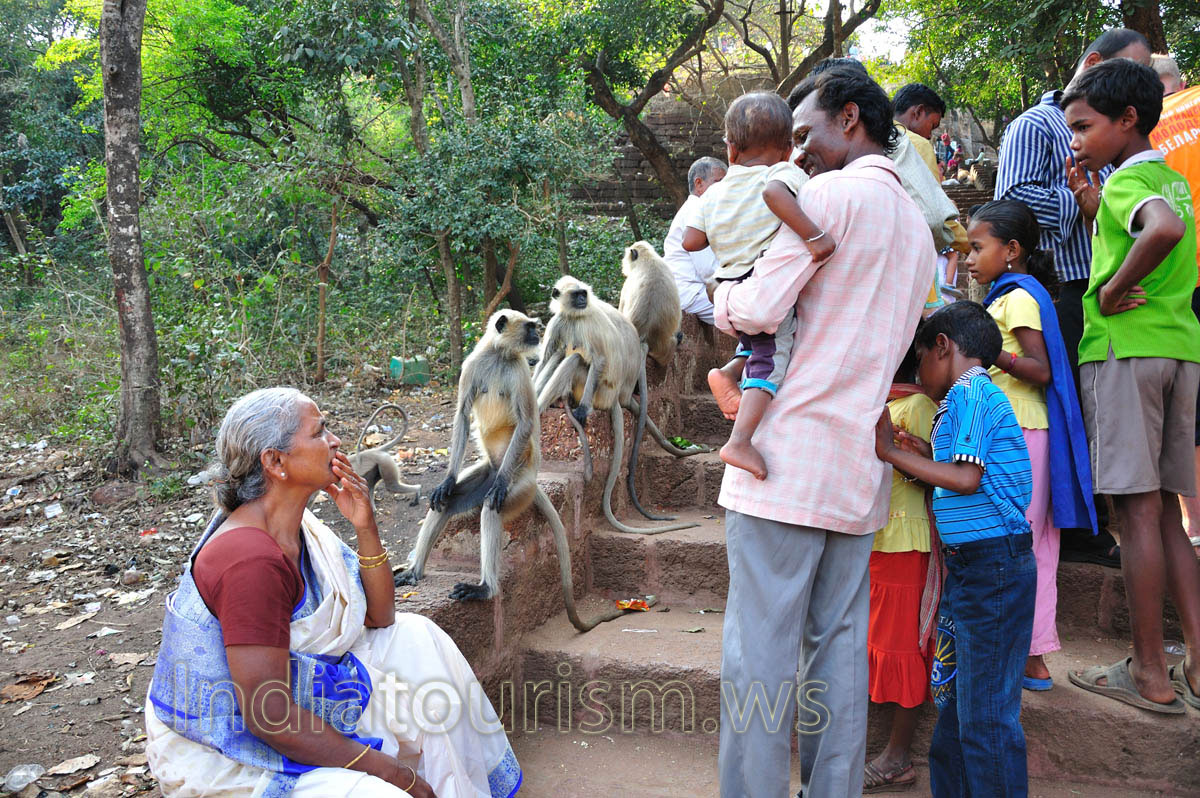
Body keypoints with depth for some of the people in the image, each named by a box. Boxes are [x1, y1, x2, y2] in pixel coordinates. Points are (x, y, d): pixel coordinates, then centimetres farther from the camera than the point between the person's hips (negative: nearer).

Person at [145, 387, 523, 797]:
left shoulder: (301, 527, 0)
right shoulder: (251, 560, -28)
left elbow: (379, 618, 8)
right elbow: (269, 716, -29)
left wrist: (366, 527, -8)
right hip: (224, 759, -10)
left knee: (414, 636, 9)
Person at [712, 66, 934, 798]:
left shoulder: (832, 195, -6)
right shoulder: (919, 229, 20)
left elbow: (759, 308, -15)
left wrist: (717, 296, 6)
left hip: (789, 460, -8)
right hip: (858, 470, 8)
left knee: (761, 653, -3)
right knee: (841, 649, 11)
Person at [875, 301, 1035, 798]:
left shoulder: (967, 393, -11)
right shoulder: (981, 394, 18)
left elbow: (967, 478, -20)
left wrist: (893, 453, -14)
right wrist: (924, 459, 11)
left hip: (991, 565, -10)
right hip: (971, 566, 10)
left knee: (985, 716, -3)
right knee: (954, 703, 17)